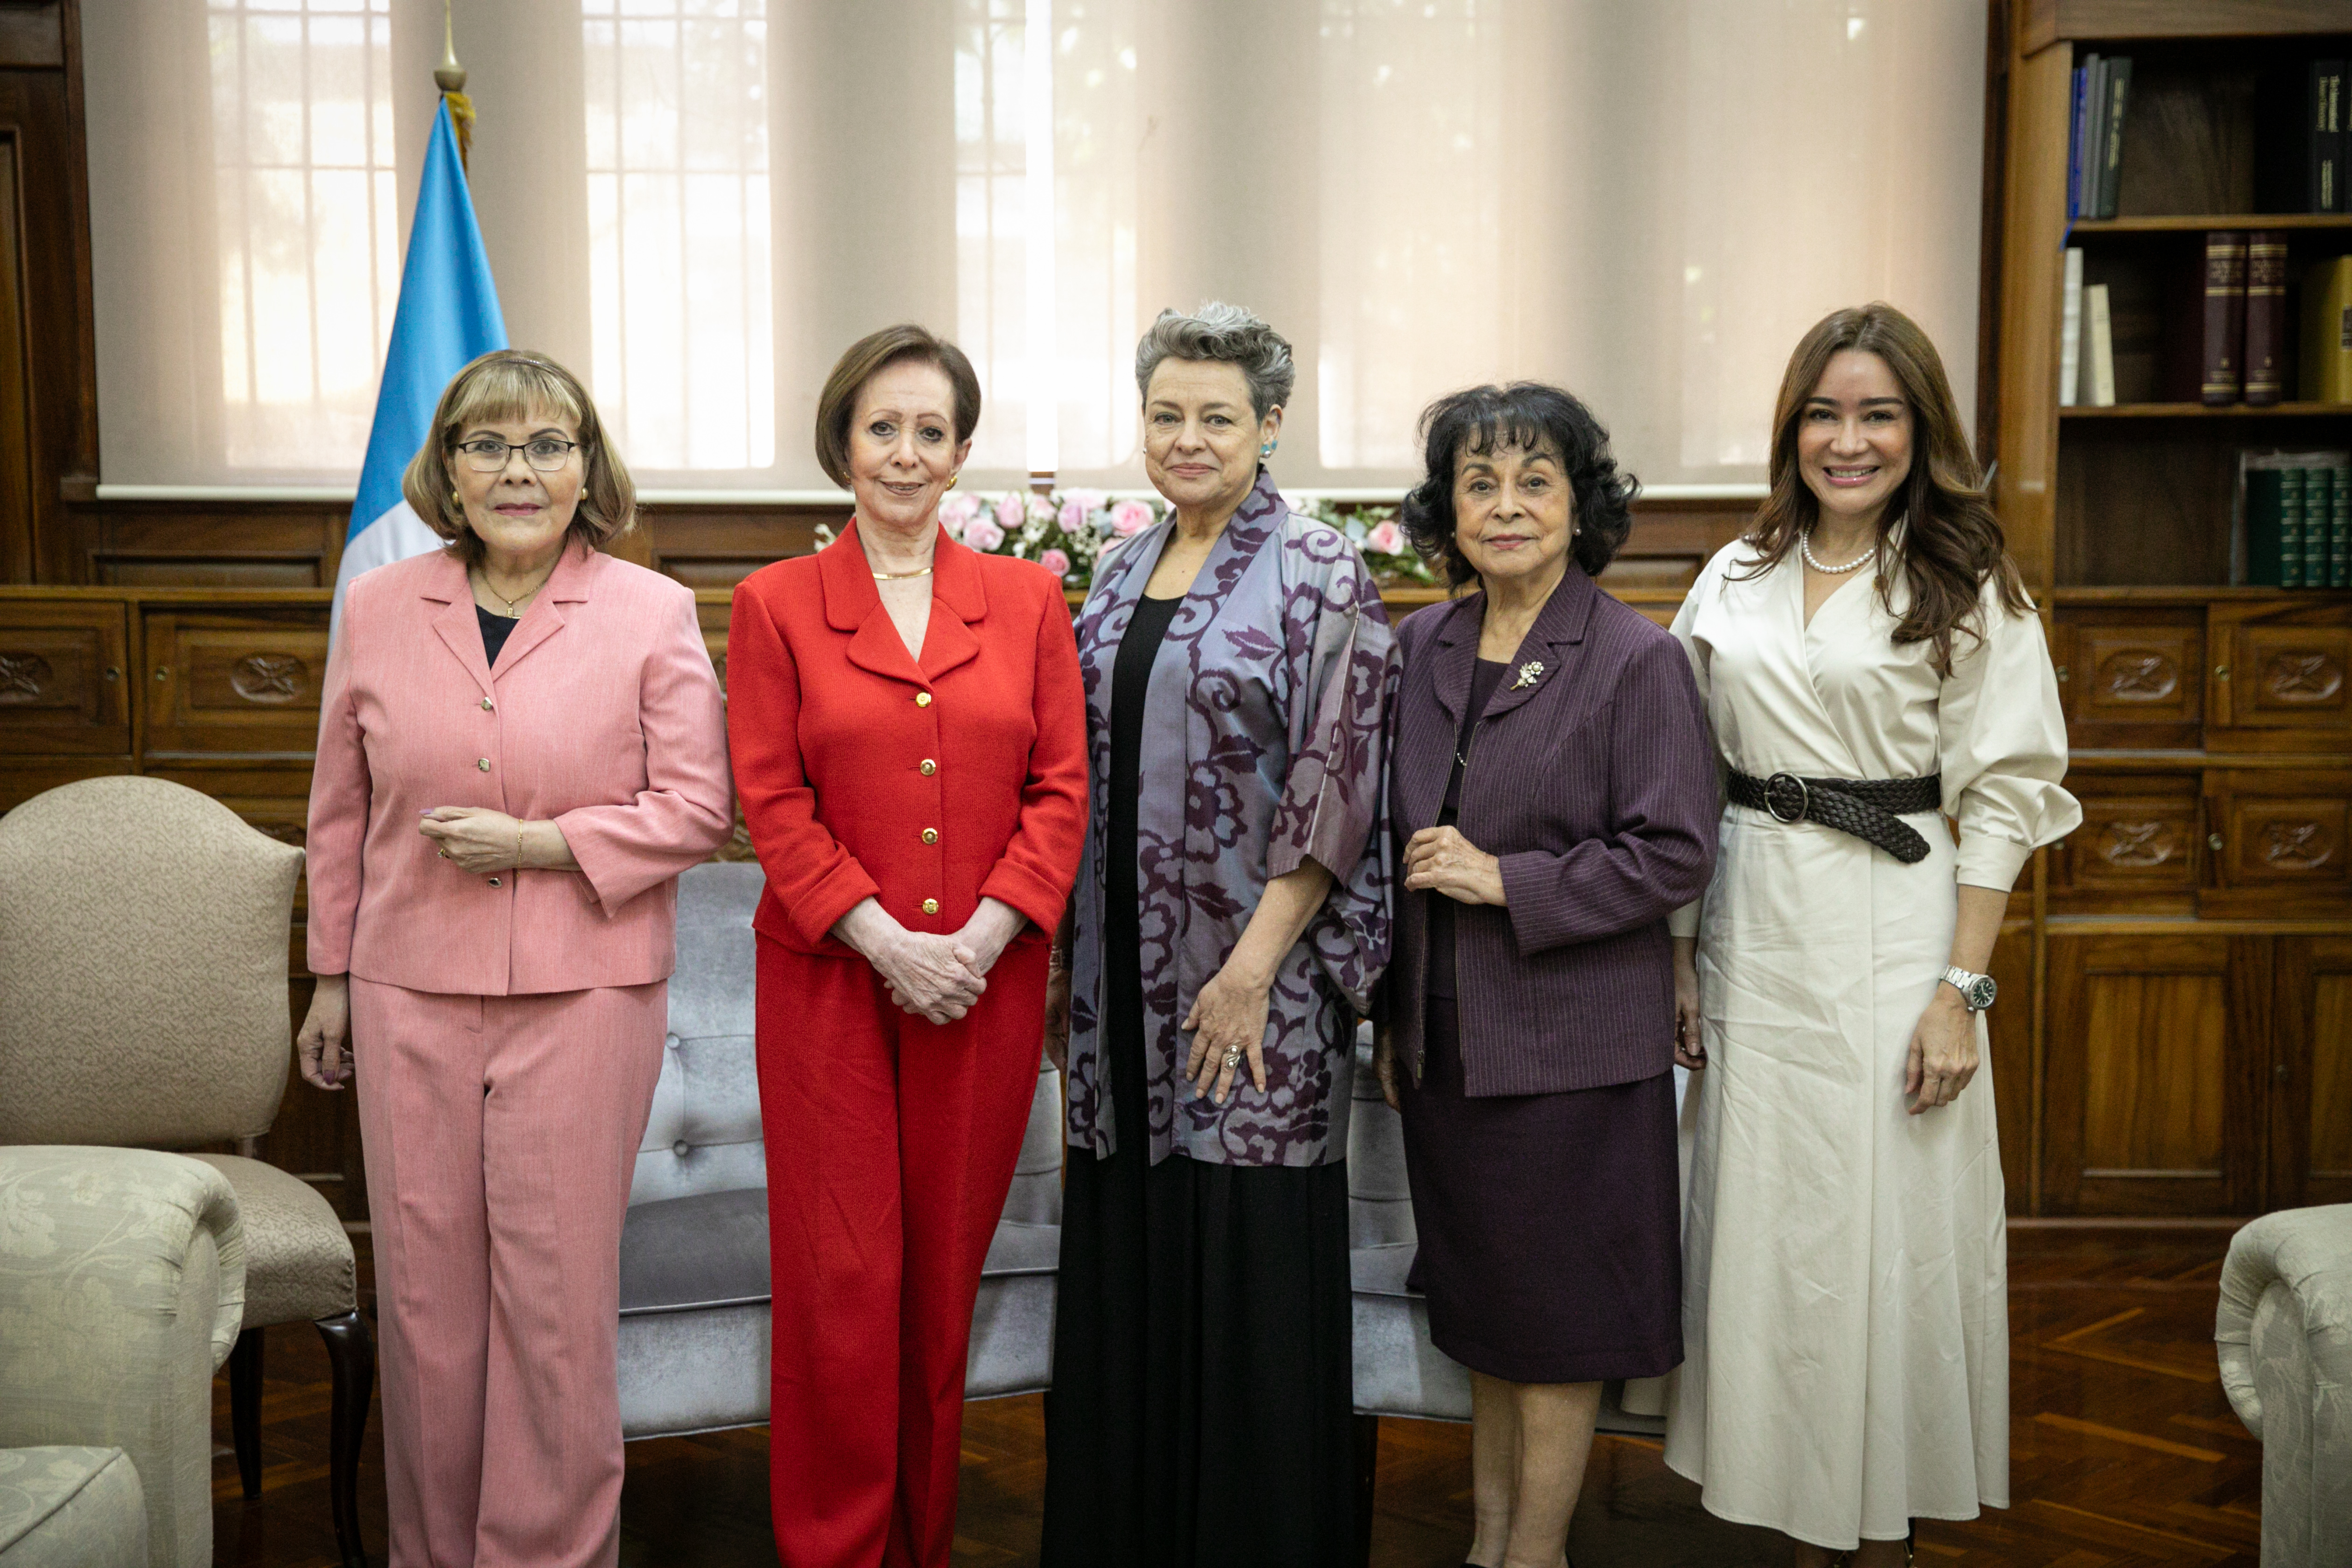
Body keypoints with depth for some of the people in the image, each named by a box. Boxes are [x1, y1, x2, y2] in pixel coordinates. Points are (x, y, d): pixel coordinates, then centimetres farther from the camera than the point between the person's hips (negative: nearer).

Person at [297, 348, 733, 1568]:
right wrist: (332, 977, 14)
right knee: (424, 1287, 9)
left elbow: (696, 809, -2)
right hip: (410, 998, 3)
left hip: (584, 997, -2)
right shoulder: (377, 608, 7)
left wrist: (545, 843, -14)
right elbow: (340, 812, 13)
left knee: (557, 1295, 3)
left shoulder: (651, 613, -1)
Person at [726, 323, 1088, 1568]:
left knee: (945, 1276, 9)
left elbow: (1063, 789, 3)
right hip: (830, 983, -1)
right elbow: (773, 802, -3)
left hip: (987, 986, 2)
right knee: (840, 1278, 0)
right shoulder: (775, 605, 3)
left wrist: (980, 938, -10)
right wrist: (888, 942, -13)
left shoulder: (1027, 600, 7)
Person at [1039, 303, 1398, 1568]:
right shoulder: (1122, 574, 12)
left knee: (1247, 1270, 1)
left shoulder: (1318, 573, -7)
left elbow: (1335, 789, -12)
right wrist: (1074, 961, 11)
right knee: (1122, 1267, 12)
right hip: (1124, 979, 6)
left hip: (1251, 978, -6)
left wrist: (1253, 966, -16)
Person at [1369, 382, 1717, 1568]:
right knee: (1480, 1308, 16)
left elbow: (1674, 853, -13)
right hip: (1445, 1040, 6)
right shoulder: (1423, 648, 7)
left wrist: (1506, 881, -18)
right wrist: (1393, 1017, 14)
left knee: (1555, 1320, 6)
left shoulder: (1637, 660, -10)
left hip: (1572, 1044, -5)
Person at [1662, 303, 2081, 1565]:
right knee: (1767, 1219, 9)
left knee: (1889, 1227, 2)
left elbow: (2005, 798, -6)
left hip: (1889, 930, -4)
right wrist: (1680, 950, 6)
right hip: (1753, 932, 4)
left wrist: (1961, 990, -12)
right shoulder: (1737, 577, 8)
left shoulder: (1969, 589, -3)